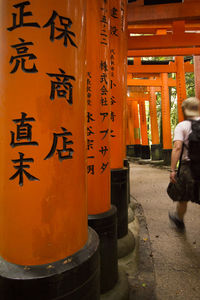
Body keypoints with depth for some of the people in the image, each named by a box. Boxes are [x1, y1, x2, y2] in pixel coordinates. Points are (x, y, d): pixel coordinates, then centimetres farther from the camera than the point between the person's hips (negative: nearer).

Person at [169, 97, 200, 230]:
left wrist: (173, 170, -20)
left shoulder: (182, 126, -6)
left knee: (183, 198, 18)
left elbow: (177, 148, -18)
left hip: (189, 166, -3)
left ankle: (179, 220, 41)